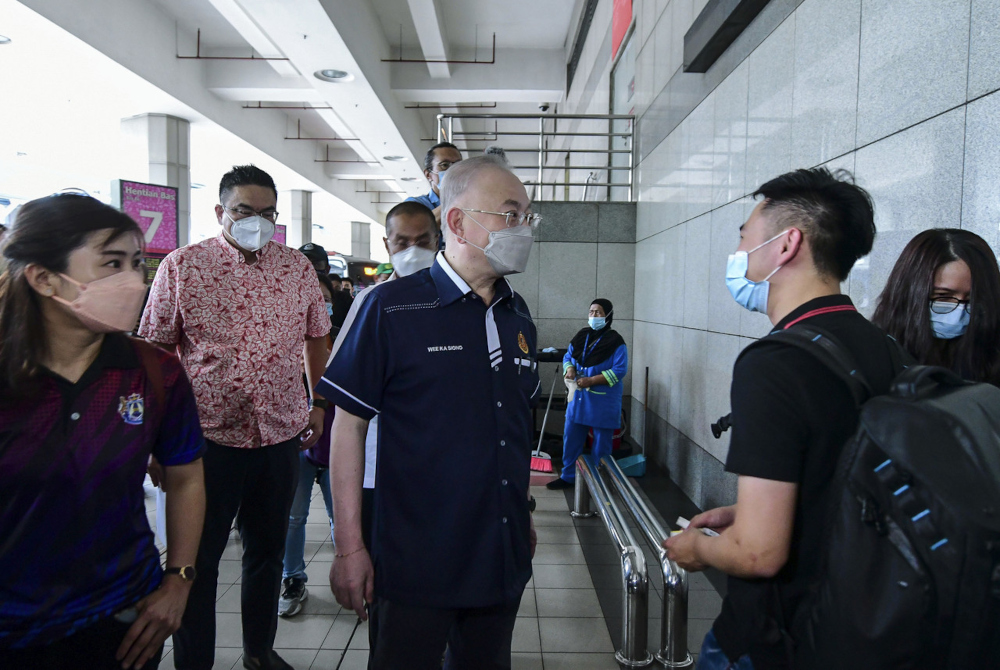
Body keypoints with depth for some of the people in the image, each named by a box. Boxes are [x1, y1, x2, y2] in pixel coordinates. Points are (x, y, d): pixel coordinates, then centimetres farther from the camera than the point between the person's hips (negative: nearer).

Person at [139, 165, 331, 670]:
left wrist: (319, 405, 9)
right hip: (208, 437, -3)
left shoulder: (298, 267, 4)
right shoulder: (181, 266, -4)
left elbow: (316, 337, 13)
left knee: (267, 550, 18)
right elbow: (156, 350, -2)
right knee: (197, 558, 8)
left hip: (281, 435, 3)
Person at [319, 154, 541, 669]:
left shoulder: (518, 316, 6)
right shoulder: (389, 308, -14)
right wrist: (349, 547, -11)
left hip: (504, 561, 6)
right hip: (415, 565, -6)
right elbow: (348, 424, -11)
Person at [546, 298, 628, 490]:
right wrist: (569, 369, -8)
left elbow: (620, 370, -17)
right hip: (579, 397, 6)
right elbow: (568, 356, 16)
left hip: (603, 401, -6)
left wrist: (591, 381, -22)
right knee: (571, 438, 11)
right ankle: (568, 476, 25)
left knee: (601, 444, 7)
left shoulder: (615, 341, -12)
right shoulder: (581, 336, 7)